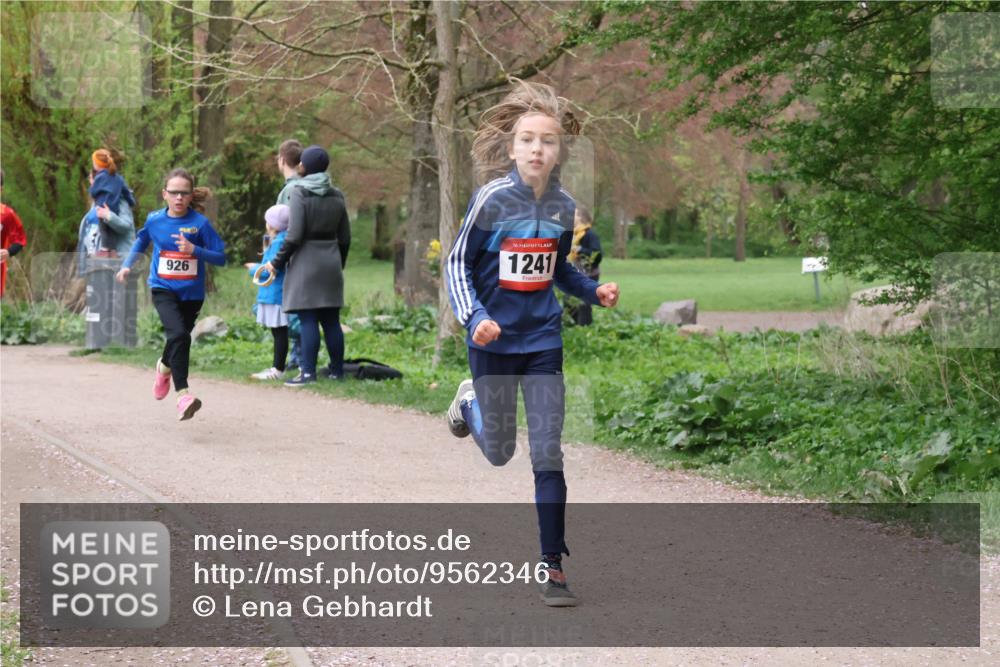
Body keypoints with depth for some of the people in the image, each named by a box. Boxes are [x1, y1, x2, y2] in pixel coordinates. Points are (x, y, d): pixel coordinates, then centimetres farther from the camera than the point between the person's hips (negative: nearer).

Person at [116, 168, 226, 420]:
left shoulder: (200, 223, -9)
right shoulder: (154, 220, -2)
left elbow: (221, 257, -10)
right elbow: (141, 241, 22)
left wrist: (194, 250, -23)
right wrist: (127, 265, 17)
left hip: (192, 293, 1)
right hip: (163, 289, -1)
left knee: (179, 339, 15)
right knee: (179, 335, -24)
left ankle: (164, 367, 52)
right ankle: (183, 395, -27)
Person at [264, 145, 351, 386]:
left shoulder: (299, 193, -11)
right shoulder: (336, 196, 7)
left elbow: (294, 235, -16)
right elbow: (345, 237, 10)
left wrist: (277, 262, -7)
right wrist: (340, 263, 23)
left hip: (306, 261, -6)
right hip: (331, 260, 6)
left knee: (308, 320, -5)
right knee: (331, 319, 10)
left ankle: (308, 372, -7)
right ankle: (337, 369, 14)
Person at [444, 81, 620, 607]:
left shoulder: (564, 207, -1)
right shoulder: (492, 198, -14)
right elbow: (457, 263, -8)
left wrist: (594, 292, -2)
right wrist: (475, 317, -23)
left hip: (542, 341, 2)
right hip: (493, 340, -2)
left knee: (548, 454, -5)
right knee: (498, 452, 13)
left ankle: (552, 565, 2)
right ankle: (470, 402, 48)